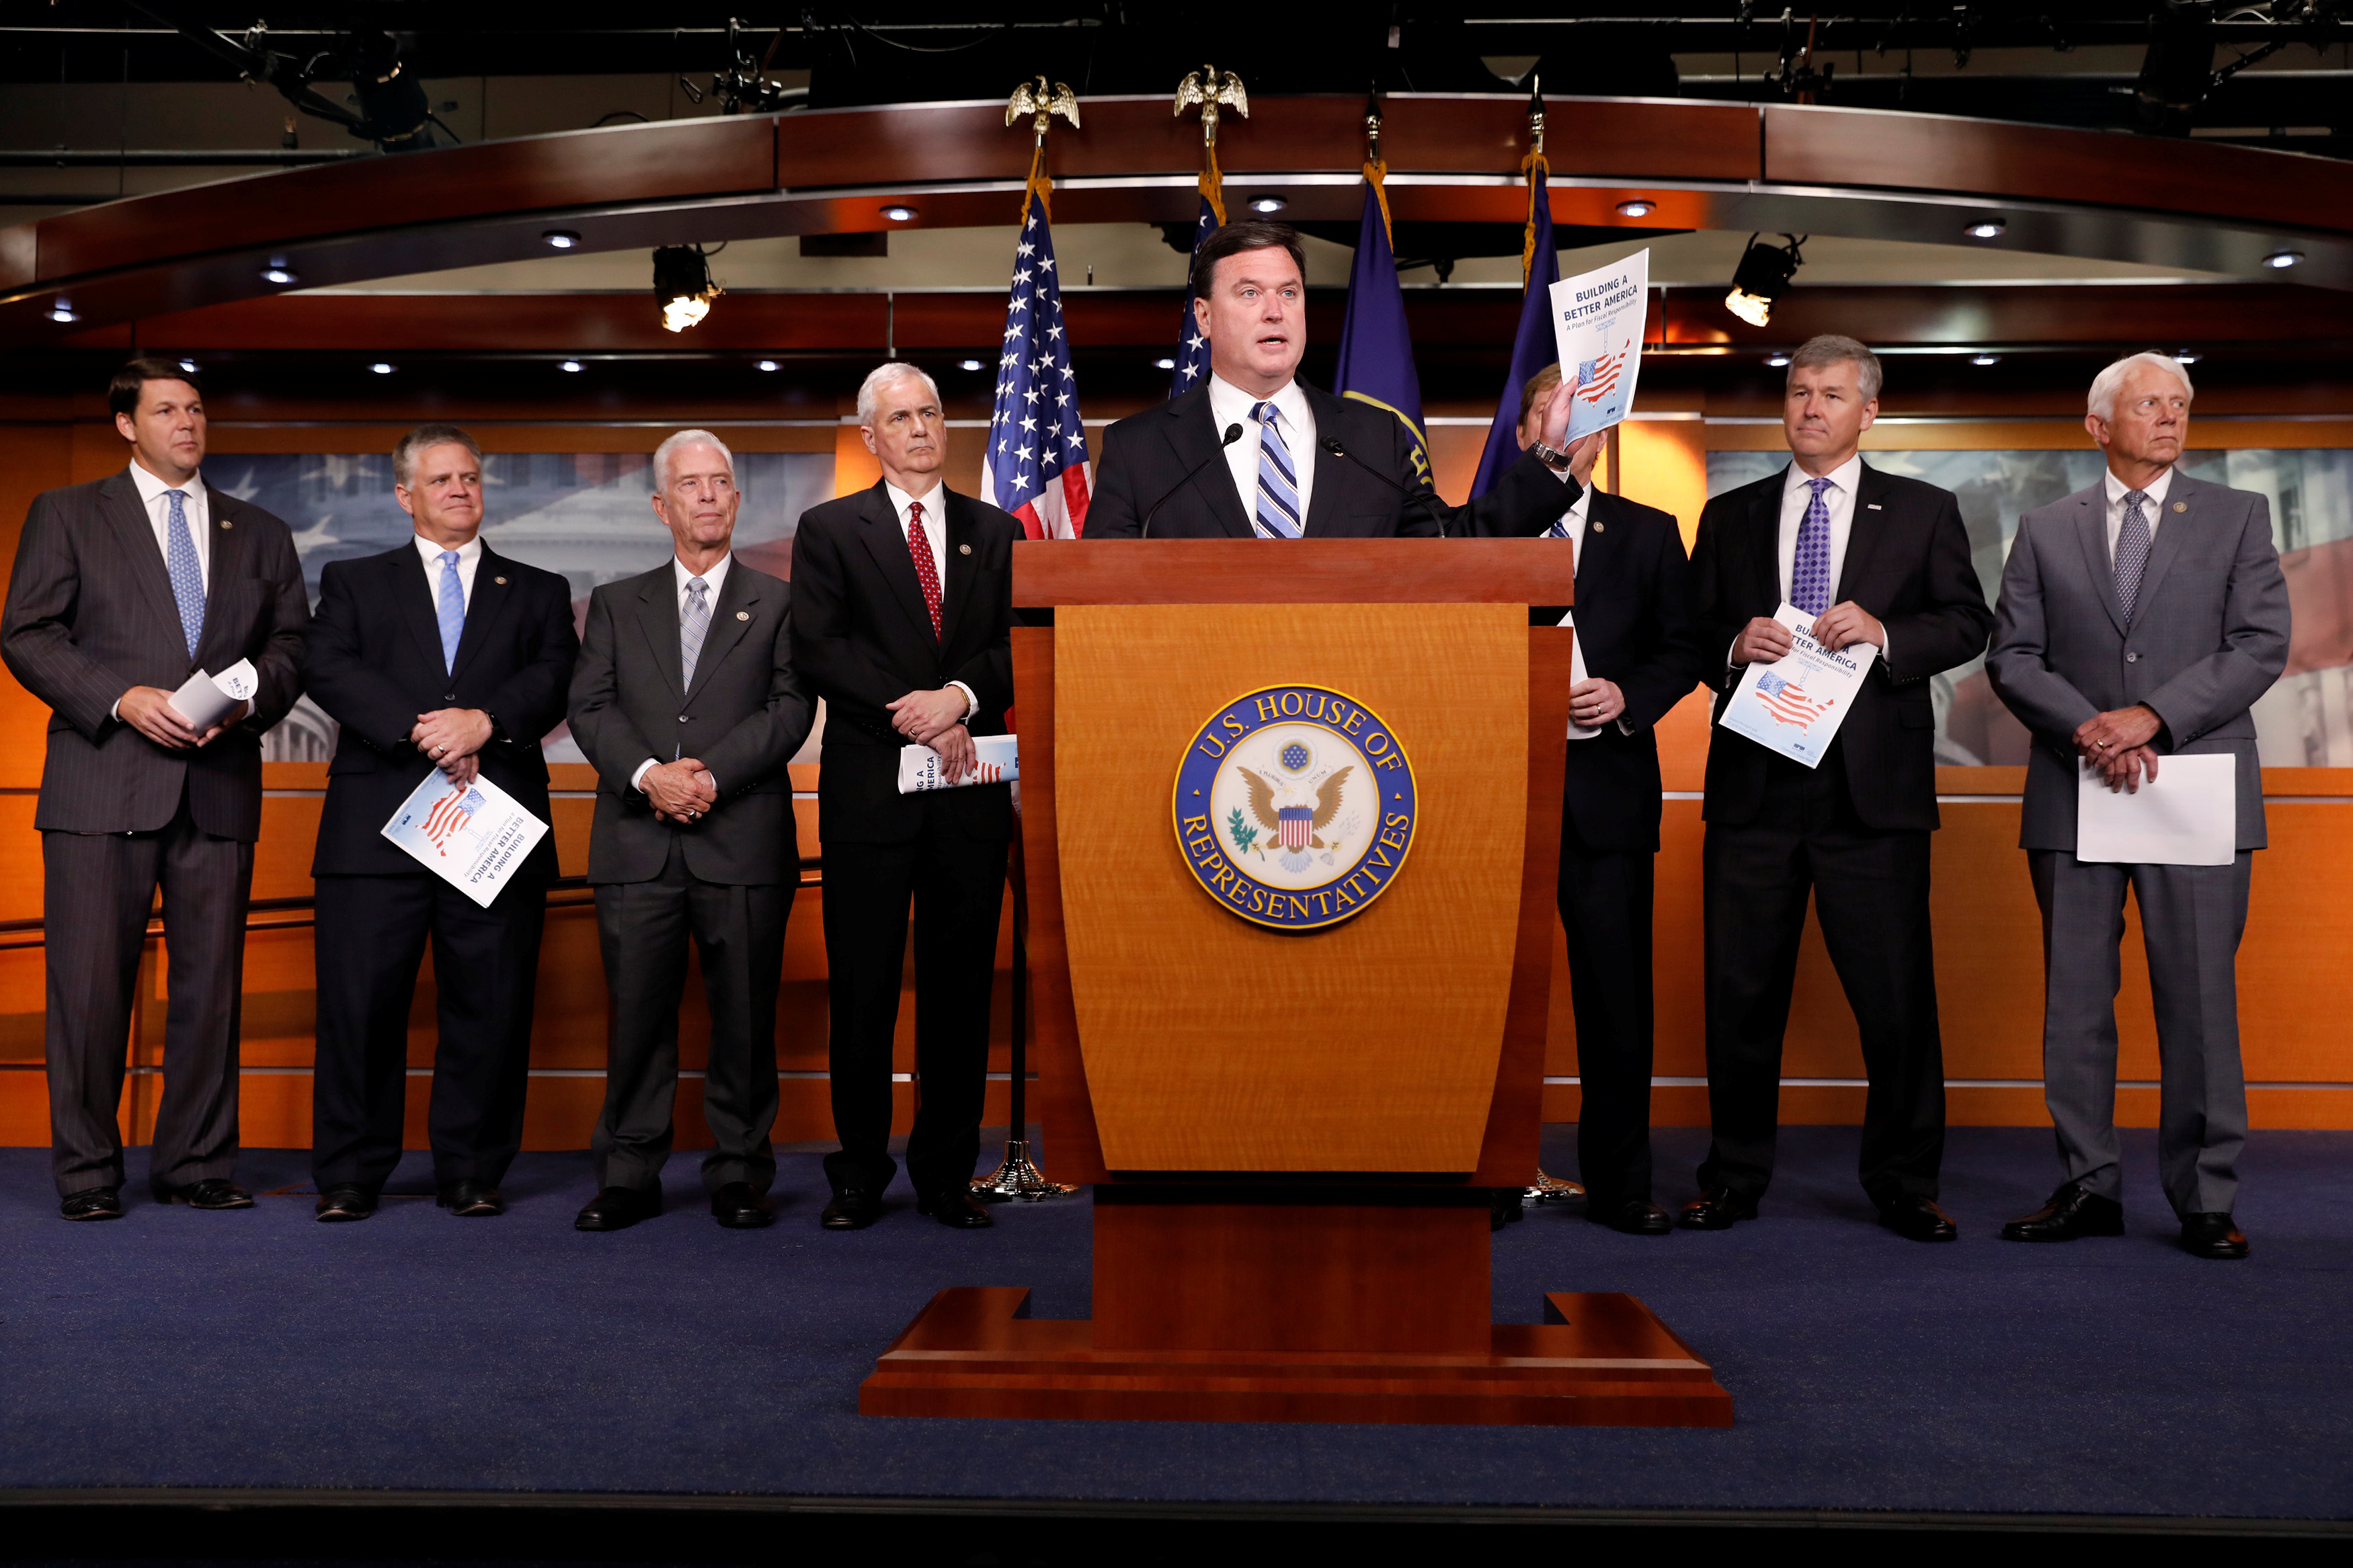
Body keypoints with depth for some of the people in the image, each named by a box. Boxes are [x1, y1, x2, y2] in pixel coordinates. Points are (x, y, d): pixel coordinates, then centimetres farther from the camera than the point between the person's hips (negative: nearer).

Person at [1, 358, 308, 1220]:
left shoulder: (260, 533, 18)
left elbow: (292, 646, 14)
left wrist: (249, 698, -7)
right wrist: (122, 699, -12)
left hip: (220, 787, 3)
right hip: (102, 784, -2)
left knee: (210, 980, 4)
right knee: (90, 981, -2)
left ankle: (195, 1163, 14)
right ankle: (87, 1171, 9)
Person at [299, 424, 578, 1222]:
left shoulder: (538, 591, 19)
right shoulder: (354, 583, 18)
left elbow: (554, 678, 2)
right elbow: (329, 669, 0)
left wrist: (485, 722, -16)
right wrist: (419, 731, -13)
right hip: (377, 822, 0)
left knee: (490, 1007, 1)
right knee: (359, 1003, -2)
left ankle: (473, 1172, 11)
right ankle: (349, 1176, 9)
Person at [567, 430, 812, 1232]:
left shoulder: (778, 602, 11)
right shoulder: (616, 603, 17)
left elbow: (790, 709, -1)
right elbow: (590, 706, 5)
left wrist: (711, 775, -13)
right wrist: (649, 774, -12)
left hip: (744, 842, -1)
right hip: (637, 842, 2)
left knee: (744, 1018, 2)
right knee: (637, 1016, 3)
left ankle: (739, 1178, 12)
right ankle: (629, 1178, 12)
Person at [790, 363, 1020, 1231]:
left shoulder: (996, 532, 14)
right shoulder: (829, 530, 8)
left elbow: (1023, 646, 5)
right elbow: (818, 648, -5)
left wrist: (960, 695, -15)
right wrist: (915, 714, -15)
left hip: (970, 790, 2)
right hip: (869, 791, -2)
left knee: (960, 986, 5)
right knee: (862, 988, 2)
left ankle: (946, 1174, 15)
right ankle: (860, 1173, 13)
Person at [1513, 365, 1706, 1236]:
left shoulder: (1649, 535, 12)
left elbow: (1684, 649, 11)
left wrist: (1628, 696, -7)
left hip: (1607, 785, 1)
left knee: (1618, 993, 1)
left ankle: (1619, 1185, 12)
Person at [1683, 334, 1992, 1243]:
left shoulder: (1924, 512, 10)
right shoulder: (1729, 517, 15)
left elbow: (1969, 623, 4)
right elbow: (1692, 634, 14)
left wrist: (1885, 633, -13)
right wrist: (1735, 645, -7)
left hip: (1872, 789, -1)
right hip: (1754, 784, 2)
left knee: (1896, 996, 1)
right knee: (1740, 990, 6)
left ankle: (1904, 1185, 15)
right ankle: (1735, 1176, 19)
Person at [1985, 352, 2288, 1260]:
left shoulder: (2237, 519, 9)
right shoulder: (2045, 531, 12)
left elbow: (2261, 647, -1)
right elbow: (2012, 657, 4)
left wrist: (2153, 717, -13)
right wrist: (2089, 728, -12)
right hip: (2074, 793, 1)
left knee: (2199, 1001, 0)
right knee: (2075, 1000, 4)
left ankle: (2206, 1200, 10)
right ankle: (2089, 1187, 13)